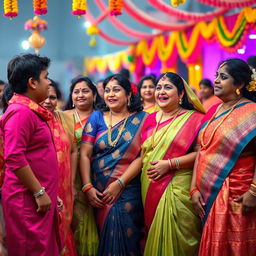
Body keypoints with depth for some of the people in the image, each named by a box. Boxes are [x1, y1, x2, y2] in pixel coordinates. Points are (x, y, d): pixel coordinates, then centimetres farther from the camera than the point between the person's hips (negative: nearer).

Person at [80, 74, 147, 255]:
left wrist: (119, 183, -14)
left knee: (123, 236, -6)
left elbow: (143, 156, -7)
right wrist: (87, 186, -10)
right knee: (106, 234, 8)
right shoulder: (96, 117, 6)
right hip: (99, 192, 2)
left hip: (127, 191, -2)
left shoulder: (141, 119, 1)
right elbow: (85, 154, 0)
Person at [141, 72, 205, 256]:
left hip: (178, 190, -5)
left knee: (175, 239, -2)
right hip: (150, 189, 5)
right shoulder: (150, 119, 14)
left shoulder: (194, 118, -4)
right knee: (155, 237, 12)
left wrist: (170, 164, -19)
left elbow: (200, 153, -14)